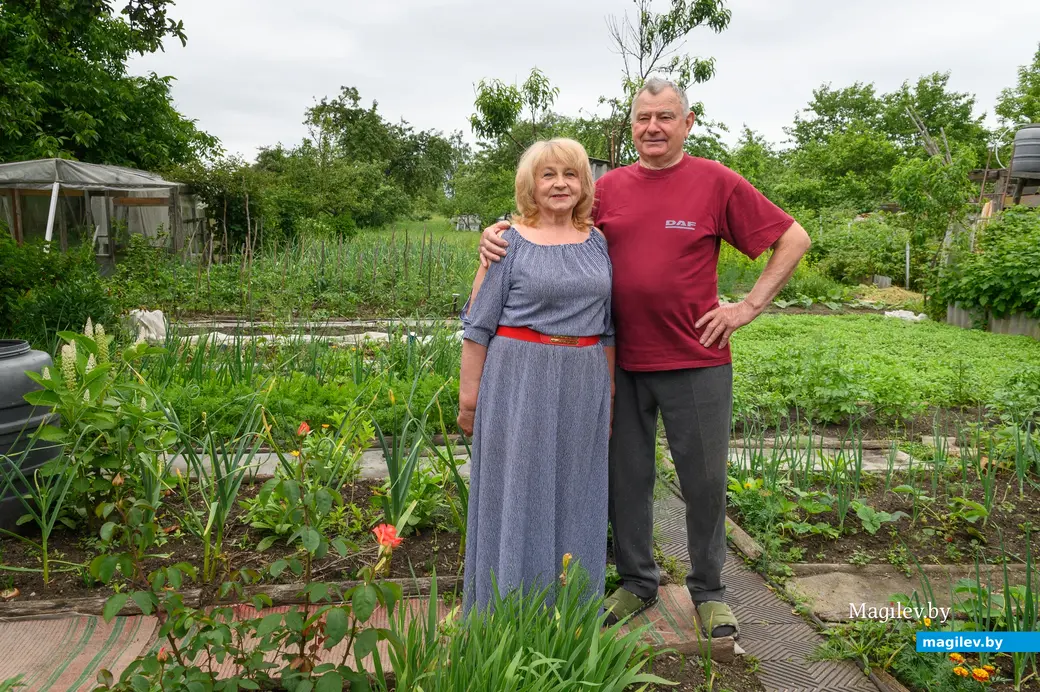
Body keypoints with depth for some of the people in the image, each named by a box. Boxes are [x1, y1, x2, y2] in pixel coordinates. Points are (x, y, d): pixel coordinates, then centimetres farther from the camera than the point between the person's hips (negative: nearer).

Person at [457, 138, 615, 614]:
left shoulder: (596, 242, 10)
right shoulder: (509, 241, -3)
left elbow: (607, 325, 15)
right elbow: (479, 323, -3)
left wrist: (609, 390, 13)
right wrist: (469, 391, -6)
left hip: (583, 384, 4)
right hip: (519, 381, -4)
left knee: (574, 490, 12)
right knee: (517, 489, 5)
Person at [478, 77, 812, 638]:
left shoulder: (716, 182, -2)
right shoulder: (609, 188, 6)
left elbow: (794, 239, 2)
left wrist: (749, 306, -4)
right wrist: (496, 233, -8)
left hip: (696, 363, -2)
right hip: (622, 362, 3)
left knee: (704, 480, 8)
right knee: (627, 477, 12)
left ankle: (708, 590, 28)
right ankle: (637, 582, 31)